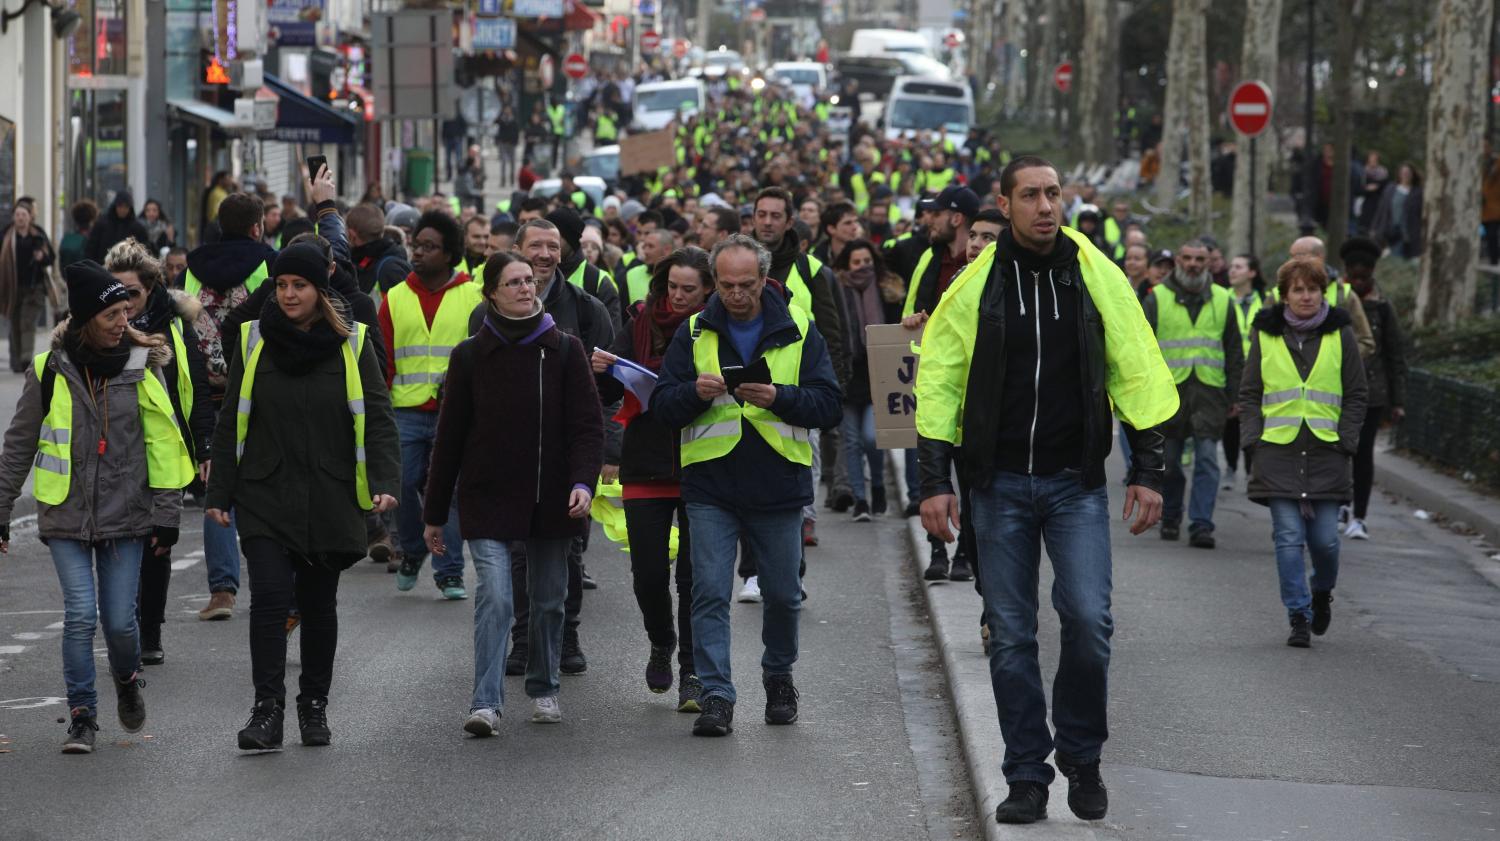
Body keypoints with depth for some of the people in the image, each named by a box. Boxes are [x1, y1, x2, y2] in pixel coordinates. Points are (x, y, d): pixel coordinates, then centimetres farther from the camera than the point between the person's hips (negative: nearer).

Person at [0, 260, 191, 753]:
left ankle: (127, 680, 33)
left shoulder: (143, 367, 0)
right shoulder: (50, 370, -2)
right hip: (67, 516, 0)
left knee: (119, 619, 0)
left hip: (126, 515, 0)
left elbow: (163, 446, 3)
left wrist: (166, 515, -1)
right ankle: (82, 716, 3)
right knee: (81, 614, -11)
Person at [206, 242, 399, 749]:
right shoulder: (255, 340, 3)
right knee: (269, 598, -13)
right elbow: (231, 423, 7)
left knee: (319, 604, 9)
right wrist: (219, 493, 3)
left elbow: (378, 418, -1)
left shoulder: (351, 344, 1)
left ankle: (314, 706, 23)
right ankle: (267, 709, -11)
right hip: (265, 498, 0)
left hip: (330, 499, 0)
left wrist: (384, 483, -14)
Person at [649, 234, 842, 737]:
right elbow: (662, 406, 3)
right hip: (710, 484, 0)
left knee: (783, 595, 11)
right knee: (710, 593, -8)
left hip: (779, 486, 0)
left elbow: (827, 405, -3)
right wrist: (696, 393, -19)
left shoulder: (798, 331, 3)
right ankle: (716, 697, -6)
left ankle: (779, 677, 34)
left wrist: (778, 397, -20)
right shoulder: (694, 333, 5)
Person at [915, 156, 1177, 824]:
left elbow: (1139, 373, 5)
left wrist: (1148, 470, -1)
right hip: (999, 484, 0)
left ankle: (1081, 756, 10)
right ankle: (1027, 777, 11)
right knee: (1010, 635, 2)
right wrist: (935, 481, -3)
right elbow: (937, 384, 3)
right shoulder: (975, 285, -1)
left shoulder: (1096, 275, 0)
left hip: (1076, 480, 0)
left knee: (1088, 620, -11)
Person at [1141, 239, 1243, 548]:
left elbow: (1234, 352, 15)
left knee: (1207, 459, -9)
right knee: (1168, 461, 6)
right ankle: (1170, 517, 24)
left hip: (1209, 392, 0)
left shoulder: (1222, 300, 10)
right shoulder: (1158, 298, 5)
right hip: (1169, 390, 0)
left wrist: (1235, 394, 11)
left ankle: (1201, 525, -10)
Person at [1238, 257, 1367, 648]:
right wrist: (1253, 439, -1)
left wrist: (1346, 440, -1)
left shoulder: (1340, 335, 6)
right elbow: (1250, 393, 11)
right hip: (1278, 453, 0)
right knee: (1289, 537, -6)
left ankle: (1322, 593, 30)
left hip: (1327, 454, 0)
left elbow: (1356, 395, 9)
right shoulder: (1265, 335, 7)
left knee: (1324, 538, 1)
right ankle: (1298, 616, -1)